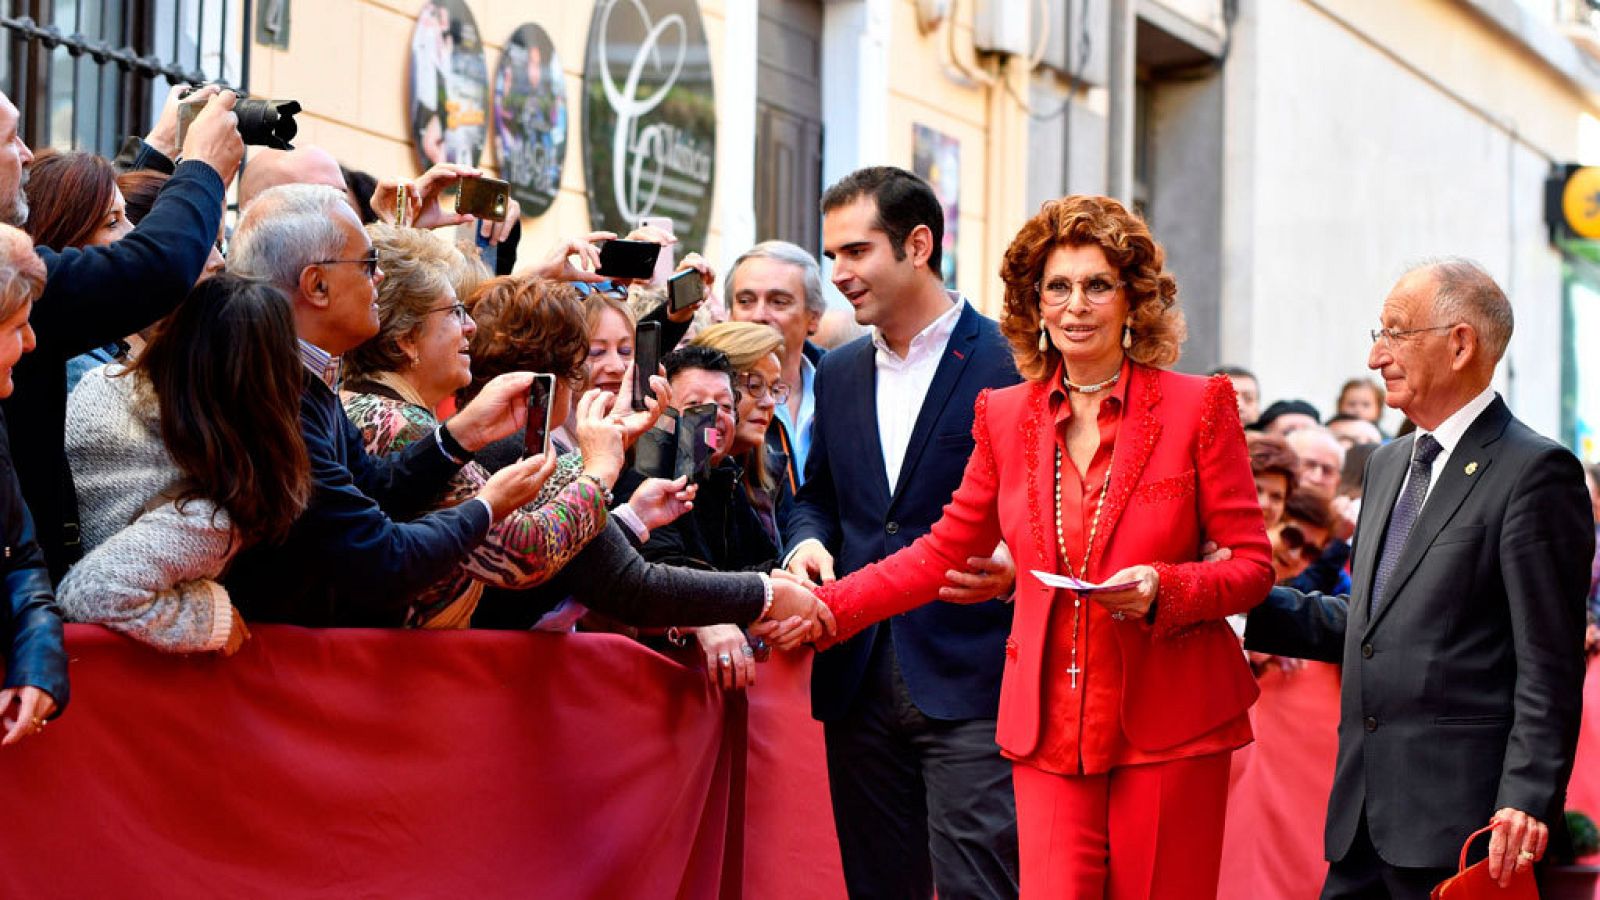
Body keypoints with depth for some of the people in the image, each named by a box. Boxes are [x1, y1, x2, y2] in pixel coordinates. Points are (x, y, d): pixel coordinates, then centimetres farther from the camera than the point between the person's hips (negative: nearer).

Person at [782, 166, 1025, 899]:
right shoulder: (839, 374, 15)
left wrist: (1013, 569, -24)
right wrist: (808, 543, 1)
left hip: (970, 680, -6)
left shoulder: (1011, 364, -5)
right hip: (860, 682, 6)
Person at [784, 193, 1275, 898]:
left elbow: (1252, 566, 1)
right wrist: (826, 607, 6)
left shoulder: (1199, 405, -1)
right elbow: (943, 553, 15)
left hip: (1170, 727, -2)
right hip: (1051, 729, 2)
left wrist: (1163, 588, -18)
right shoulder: (1004, 416, 9)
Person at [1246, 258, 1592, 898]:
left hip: (1461, 816, -8)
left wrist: (1527, 802, -20)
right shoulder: (1389, 465, 18)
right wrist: (1247, 602, 13)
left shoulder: (1535, 472, -9)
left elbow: (1550, 665, -13)